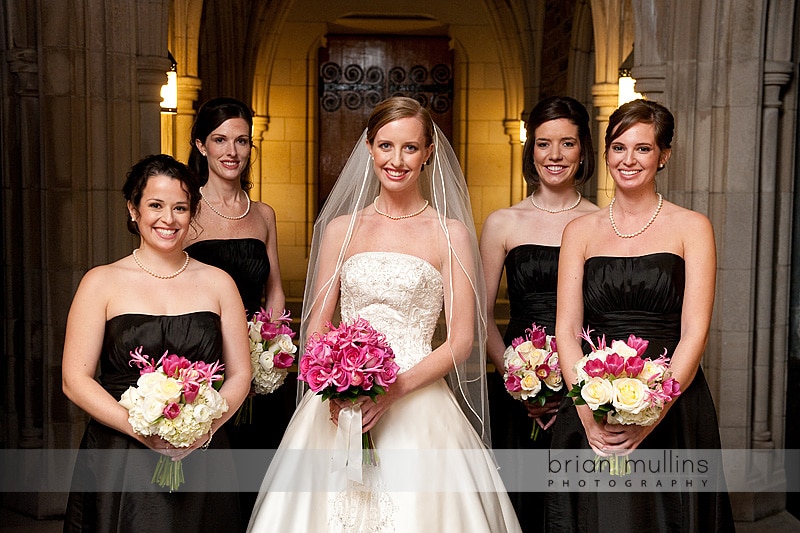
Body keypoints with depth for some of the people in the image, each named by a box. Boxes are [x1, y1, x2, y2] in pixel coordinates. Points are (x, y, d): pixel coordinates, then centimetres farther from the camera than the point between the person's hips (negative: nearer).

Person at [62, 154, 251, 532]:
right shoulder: (102, 282, 1)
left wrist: (205, 427, -13)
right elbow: (75, 380, -4)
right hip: (120, 468, -2)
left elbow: (239, 375, 5)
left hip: (201, 466, 2)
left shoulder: (218, 283, 6)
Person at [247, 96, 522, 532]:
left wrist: (396, 389, -16)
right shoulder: (340, 229, 9)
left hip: (417, 407, -2)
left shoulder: (450, 233, 1)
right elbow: (317, 325, 9)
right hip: (339, 406, 2)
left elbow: (461, 340, -2)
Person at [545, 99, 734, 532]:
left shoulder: (691, 228, 1)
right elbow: (566, 330, 1)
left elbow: (693, 334, -6)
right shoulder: (580, 231, 7)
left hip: (672, 415, -1)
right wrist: (589, 413, -13)